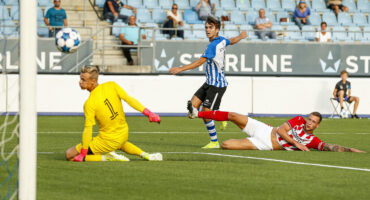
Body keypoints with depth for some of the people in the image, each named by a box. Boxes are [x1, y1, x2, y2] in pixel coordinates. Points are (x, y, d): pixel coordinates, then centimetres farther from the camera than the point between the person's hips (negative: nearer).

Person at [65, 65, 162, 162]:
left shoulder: (89, 104, -22)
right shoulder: (111, 86, -10)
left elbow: (88, 130, -20)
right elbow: (129, 99, -13)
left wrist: (82, 154, -13)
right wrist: (148, 113, -7)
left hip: (107, 141, -7)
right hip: (123, 135, 7)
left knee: (69, 154, 1)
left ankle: (106, 157, -7)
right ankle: (144, 154, 24)